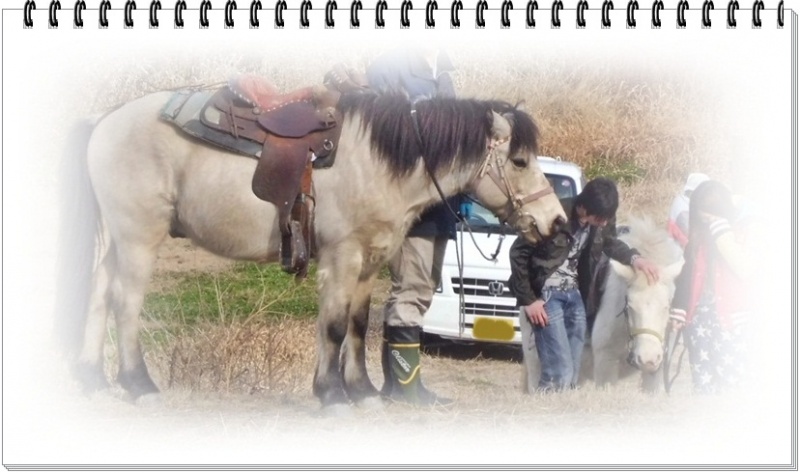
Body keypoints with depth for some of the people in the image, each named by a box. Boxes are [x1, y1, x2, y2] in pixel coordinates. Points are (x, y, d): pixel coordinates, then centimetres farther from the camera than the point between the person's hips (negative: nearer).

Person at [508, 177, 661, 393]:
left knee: (572, 375, 5)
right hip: (547, 295, -6)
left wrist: (634, 258, -4)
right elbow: (518, 253, -14)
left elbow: (611, 243, 17)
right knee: (560, 374, -15)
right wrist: (528, 300, -14)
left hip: (576, 295, 6)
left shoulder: (603, 220, -5)